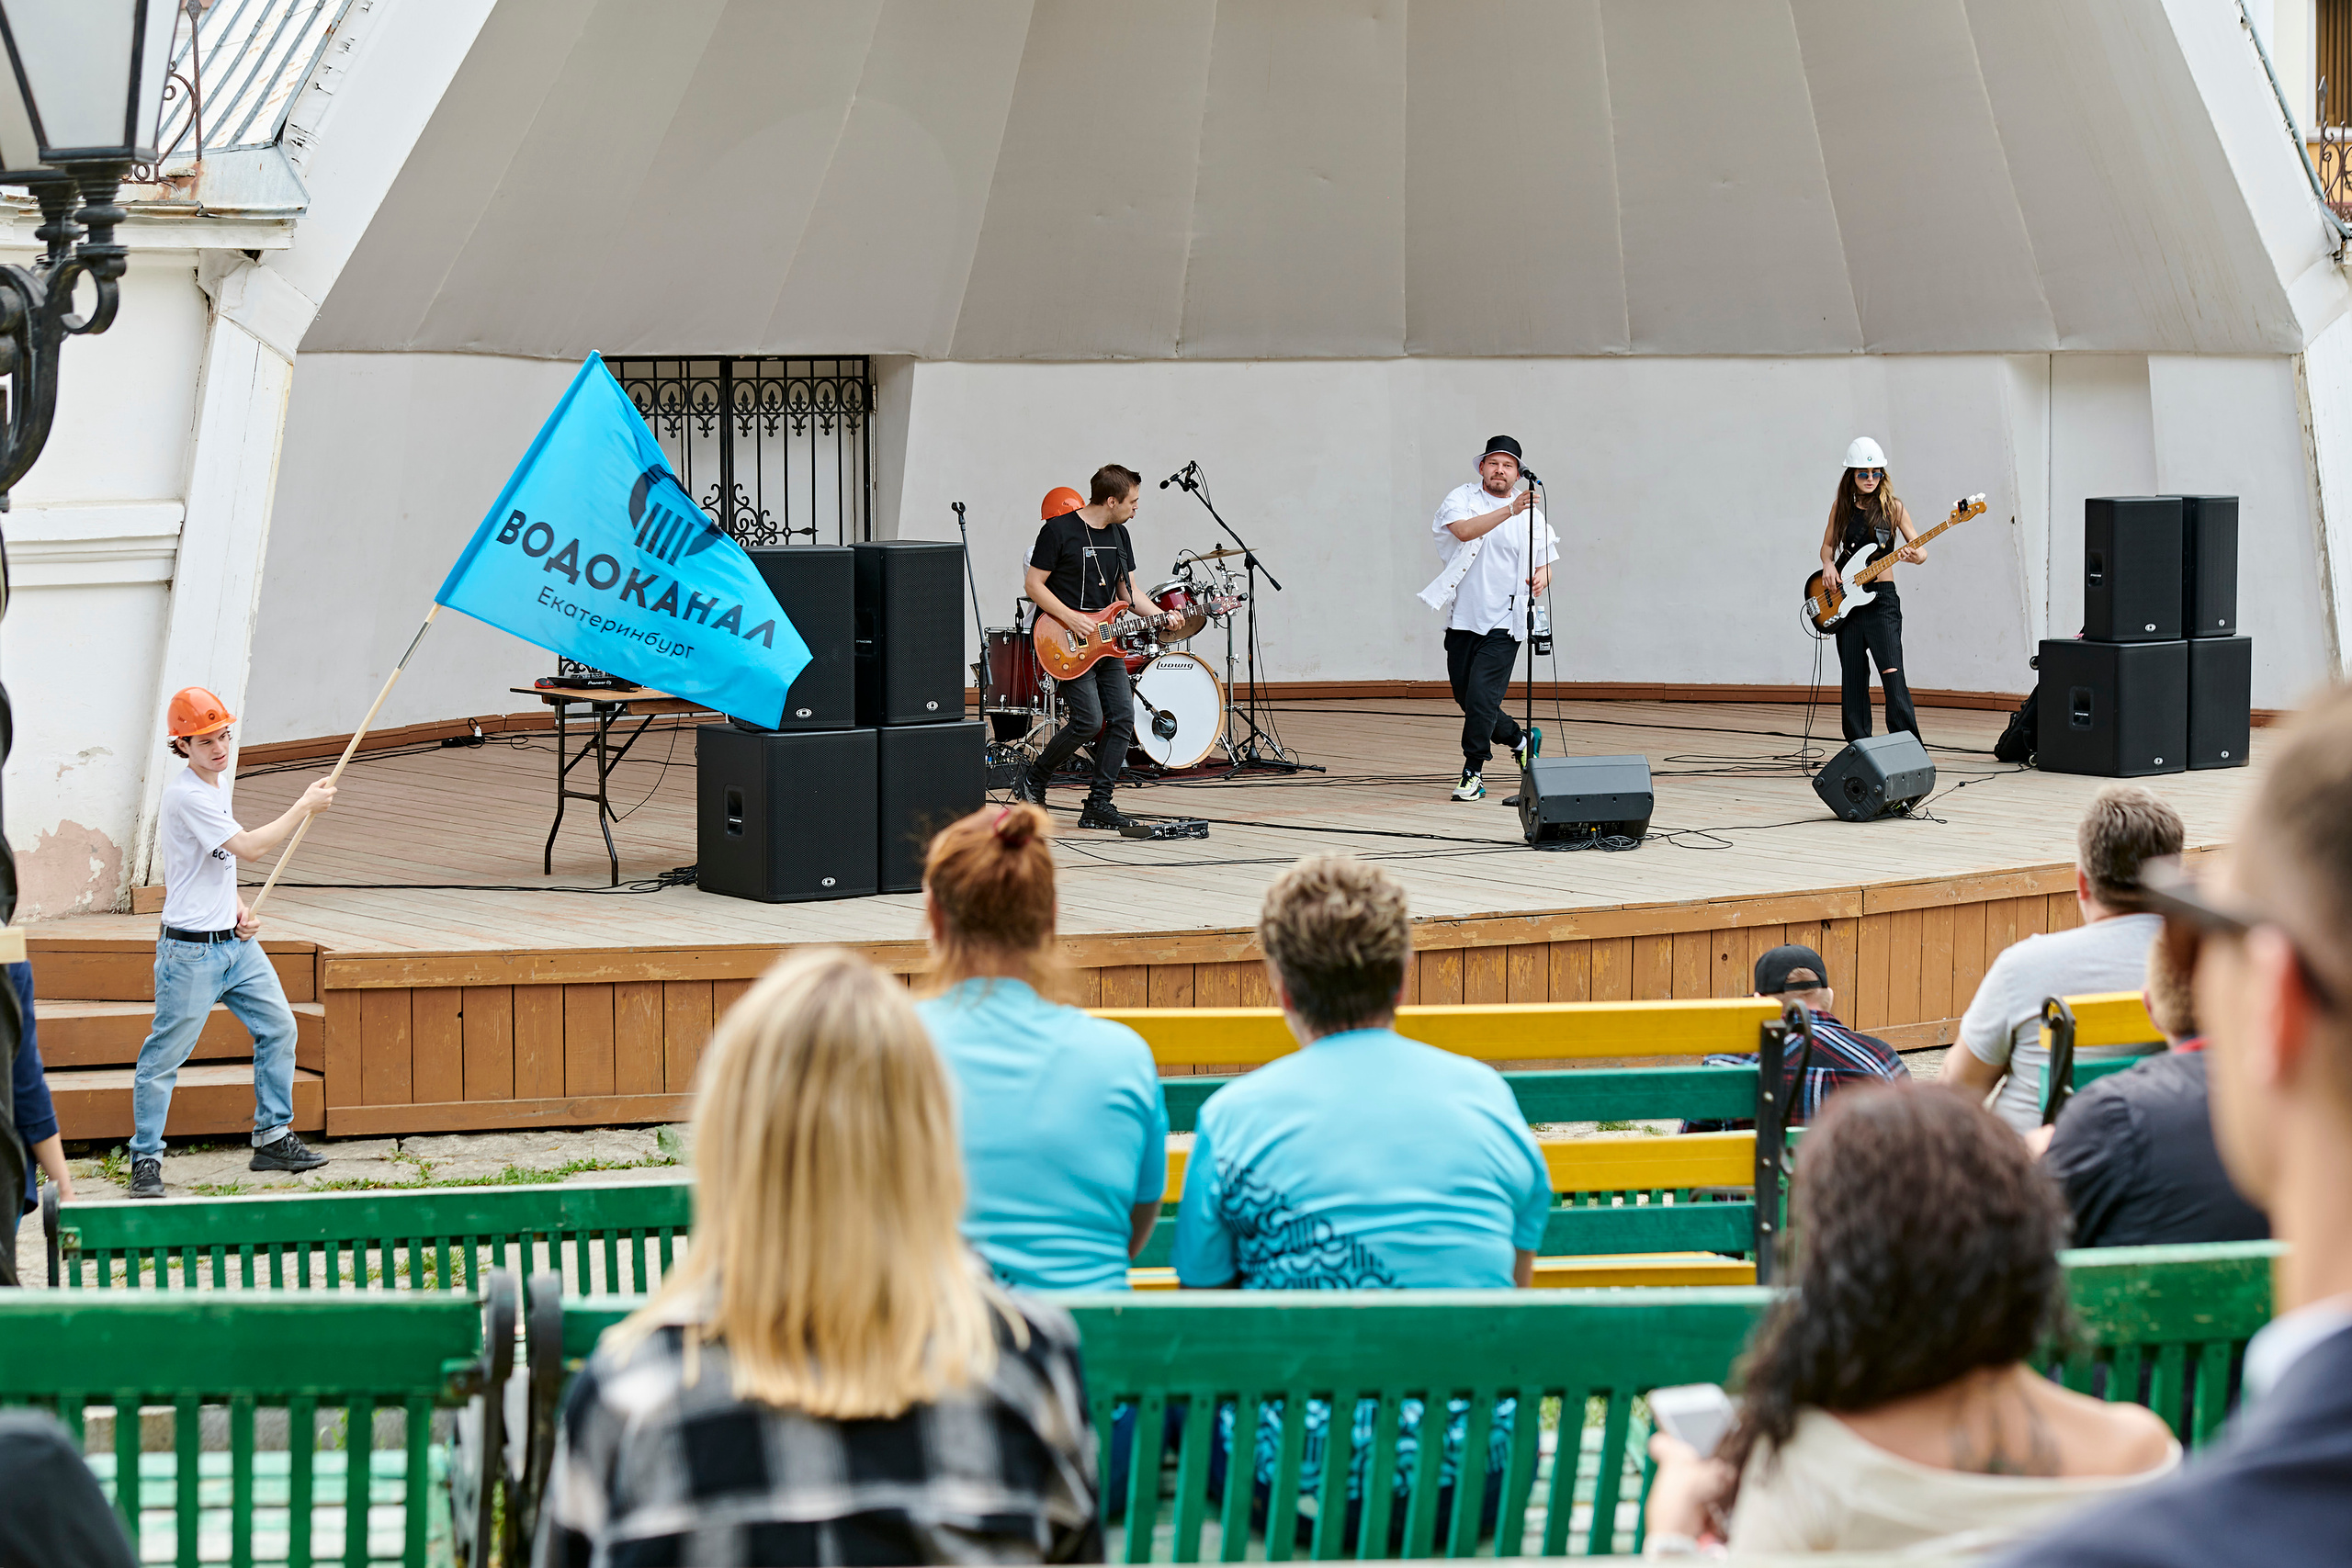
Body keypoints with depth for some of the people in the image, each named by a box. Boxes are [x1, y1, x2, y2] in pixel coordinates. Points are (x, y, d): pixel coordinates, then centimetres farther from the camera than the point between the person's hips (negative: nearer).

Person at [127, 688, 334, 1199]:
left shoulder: (214, 786, 12)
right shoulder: (186, 794, -18)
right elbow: (248, 846, -22)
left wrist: (240, 908, 7)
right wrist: (305, 807, -13)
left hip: (236, 942, 9)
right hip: (191, 950, -9)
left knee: (278, 1027, 10)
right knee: (165, 1055, -3)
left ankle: (273, 1138, 19)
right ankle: (146, 1161, 4)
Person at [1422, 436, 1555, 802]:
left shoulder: (1531, 514, 5)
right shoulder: (1460, 498, 0)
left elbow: (1545, 563, 13)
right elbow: (1465, 530, -22)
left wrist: (1541, 578, -11)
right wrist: (1509, 510, -34)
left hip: (1502, 622, -2)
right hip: (1463, 617, 2)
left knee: (1482, 695, -14)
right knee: (1466, 699, 11)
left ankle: (1473, 772, -5)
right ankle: (1520, 740, 34)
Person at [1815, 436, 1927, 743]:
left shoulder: (1893, 507, -1)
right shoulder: (1841, 507, 8)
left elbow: (1921, 551, -2)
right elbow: (1828, 544, 19)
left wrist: (1913, 555, -26)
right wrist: (1828, 565, -3)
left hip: (1881, 598, -4)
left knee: (1892, 675, -15)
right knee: (1852, 681, 6)